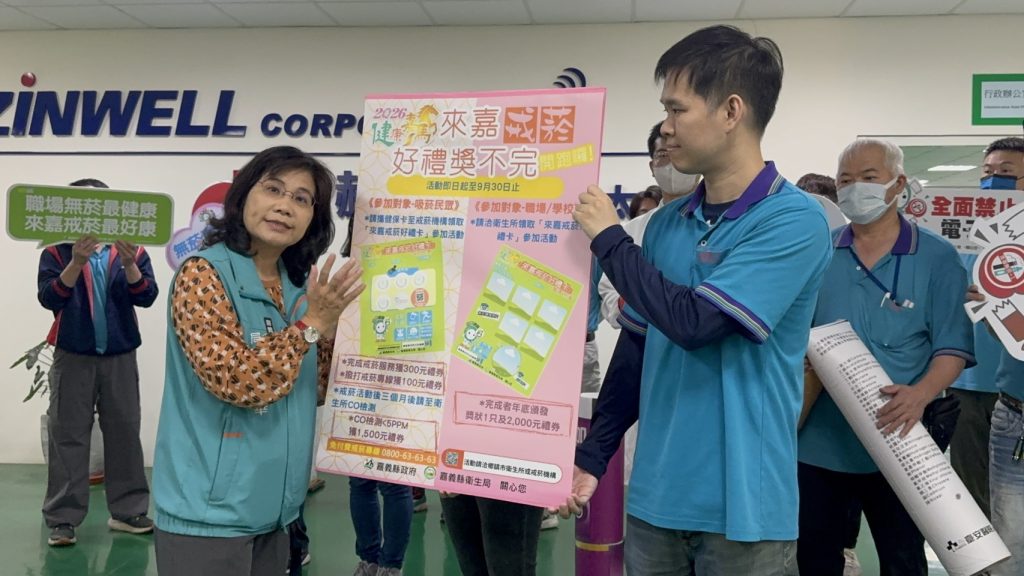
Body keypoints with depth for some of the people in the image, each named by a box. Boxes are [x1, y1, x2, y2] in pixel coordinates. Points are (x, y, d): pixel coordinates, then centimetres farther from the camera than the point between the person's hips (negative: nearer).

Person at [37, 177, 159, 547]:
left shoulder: (132, 253, 3)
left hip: (120, 357, 2)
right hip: (73, 357, -1)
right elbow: (49, 298, -12)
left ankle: (127, 511, 17)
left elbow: (146, 297, -9)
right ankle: (63, 518, 10)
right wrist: (77, 262, -27)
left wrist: (128, 263, -26)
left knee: (124, 434, 7)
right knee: (68, 436, 3)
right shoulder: (56, 253, 1)